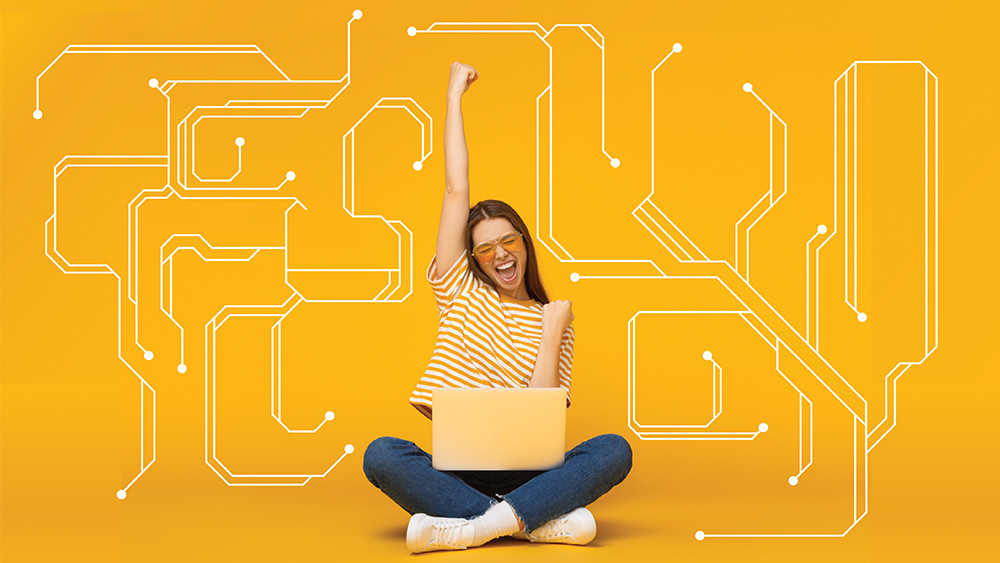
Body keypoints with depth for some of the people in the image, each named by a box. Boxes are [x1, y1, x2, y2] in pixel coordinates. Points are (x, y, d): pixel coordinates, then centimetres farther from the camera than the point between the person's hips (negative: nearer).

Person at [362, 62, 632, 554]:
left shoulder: (552, 318, 11)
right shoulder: (460, 292, 12)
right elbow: (456, 189, 7)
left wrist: (551, 335, -4)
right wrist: (454, 96, 10)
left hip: (528, 471, 0)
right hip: (458, 470, 0)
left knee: (614, 450, -27)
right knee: (381, 454, -30)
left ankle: (470, 527, -35)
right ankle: (541, 521, -30)